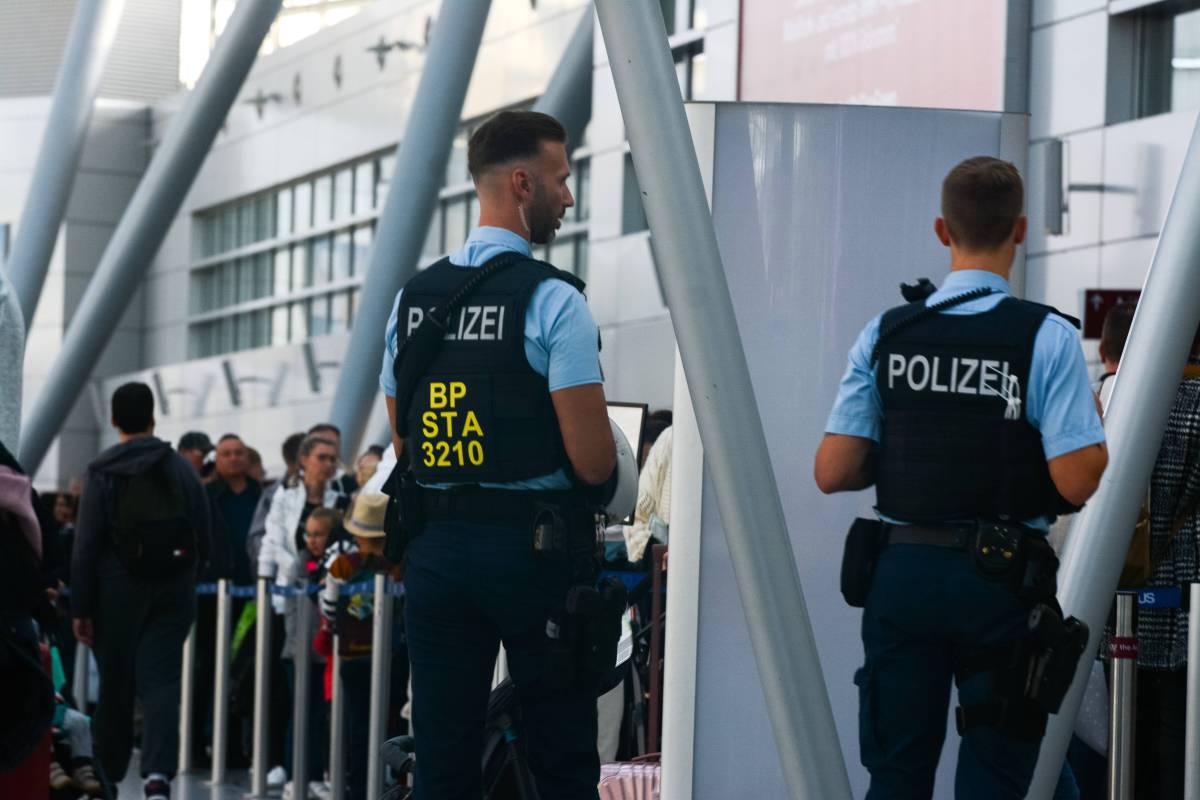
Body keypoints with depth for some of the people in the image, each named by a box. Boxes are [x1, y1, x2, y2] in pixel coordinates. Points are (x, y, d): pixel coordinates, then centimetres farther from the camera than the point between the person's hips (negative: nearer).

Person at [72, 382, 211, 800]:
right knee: (160, 680, -3)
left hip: (118, 591, -1)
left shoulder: (102, 471, -4)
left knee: (115, 685, 9)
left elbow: (86, 544, -7)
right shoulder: (181, 468, 5)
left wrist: (81, 607, -5)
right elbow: (204, 538, 4)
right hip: (174, 591, 1)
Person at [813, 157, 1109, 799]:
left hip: (902, 571, 3)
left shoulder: (884, 336, 0)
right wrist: (1096, 426, 6)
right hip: (1003, 579, -3)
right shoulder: (1048, 338, -9)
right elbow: (1076, 482, -14)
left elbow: (832, 473, -3)